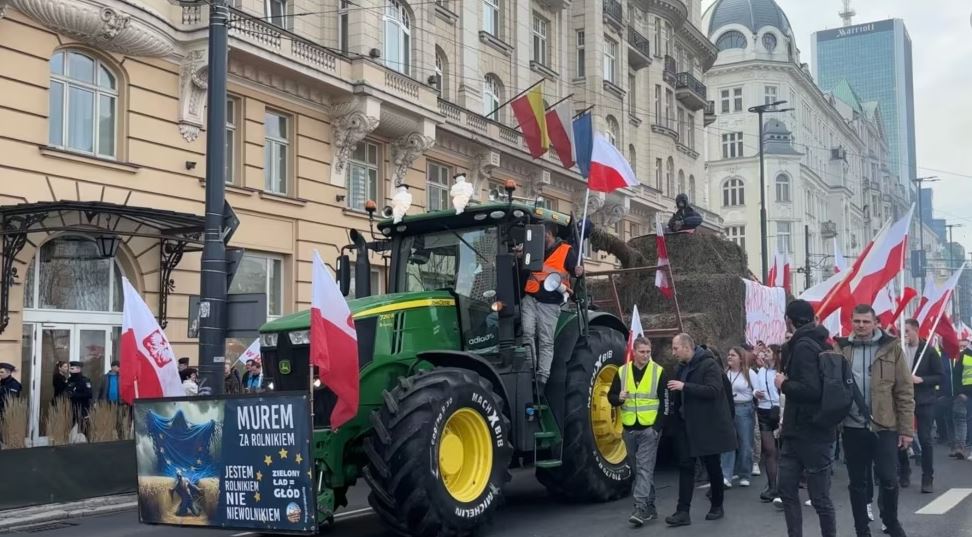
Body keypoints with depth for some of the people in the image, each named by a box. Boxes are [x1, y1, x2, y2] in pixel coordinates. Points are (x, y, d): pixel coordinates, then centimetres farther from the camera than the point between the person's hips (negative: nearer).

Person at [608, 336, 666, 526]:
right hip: (629, 429, 4)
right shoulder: (622, 372, 5)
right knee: (640, 469, 11)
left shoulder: (659, 372, -3)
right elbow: (611, 397, 10)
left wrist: (658, 426, -12)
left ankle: (641, 509, -15)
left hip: (649, 428, -4)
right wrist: (619, 398, -14)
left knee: (645, 468, -11)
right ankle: (650, 508, 21)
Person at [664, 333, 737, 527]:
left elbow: (713, 391, -25)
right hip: (687, 426, 7)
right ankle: (683, 511, -2)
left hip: (708, 425, -7)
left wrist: (685, 387, -27)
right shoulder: (683, 367, 11)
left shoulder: (709, 365, -12)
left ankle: (717, 507, 22)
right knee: (686, 466, 0)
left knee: (712, 466, 7)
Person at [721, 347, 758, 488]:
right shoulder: (725, 373, 9)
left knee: (745, 444, 4)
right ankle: (726, 477, -11)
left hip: (744, 409, -2)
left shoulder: (749, 373, -1)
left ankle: (744, 476, 16)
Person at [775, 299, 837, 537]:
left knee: (819, 497, 0)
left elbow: (811, 390, -29)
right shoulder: (798, 344, 12)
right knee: (787, 490, 12)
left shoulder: (804, 346, -18)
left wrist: (783, 384, -14)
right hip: (797, 432, 10)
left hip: (813, 434, -10)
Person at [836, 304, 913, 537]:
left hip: (885, 426, -2)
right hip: (852, 427, 2)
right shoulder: (841, 349, 4)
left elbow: (904, 391, -1)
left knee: (888, 479, -1)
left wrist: (906, 428, -4)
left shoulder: (891, 348, 0)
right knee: (857, 482, 9)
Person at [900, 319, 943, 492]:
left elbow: (940, 376, -4)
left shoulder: (929, 351, -4)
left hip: (924, 402, -2)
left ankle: (928, 479, 5)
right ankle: (904, 474, 19)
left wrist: (921, 379, -18)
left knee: (925, 440, -2)